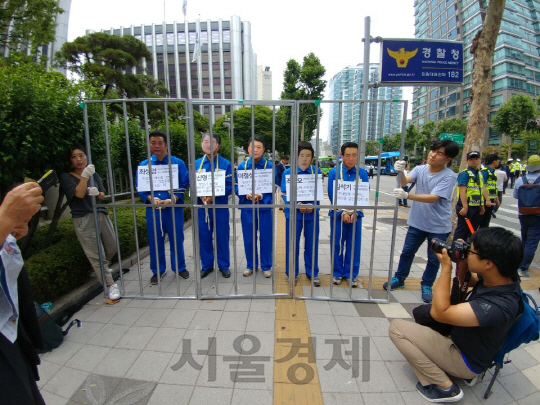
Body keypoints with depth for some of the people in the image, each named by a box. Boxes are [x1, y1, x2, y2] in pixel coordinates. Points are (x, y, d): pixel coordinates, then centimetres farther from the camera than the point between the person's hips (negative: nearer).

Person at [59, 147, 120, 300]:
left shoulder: (94, 174, 13)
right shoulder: (66, 177, 0)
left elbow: (102, 195, 10)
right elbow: (79, 194, -14)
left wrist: (97, 192, -12)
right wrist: (84, 176, -24)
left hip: (101, 214, 5)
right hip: (83, 219, -5)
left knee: (112, 247, 13)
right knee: (96, 255, -3)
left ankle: (100, 269, 40)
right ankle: (110, 284, 2)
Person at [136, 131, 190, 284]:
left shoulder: (178, 163, 1)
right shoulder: (143, 165, 6)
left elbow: (184, 185, -3)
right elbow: (139, 187, 4)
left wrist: (172, 199, -17)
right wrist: (151, 199, -14)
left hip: (174, 208, -1)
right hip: (153, 208, 2)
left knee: (177, 239, 9)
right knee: (155, 240, 11)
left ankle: (180, 267, 29)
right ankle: (158, 270, 30)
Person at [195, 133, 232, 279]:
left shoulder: (226, 164, -3)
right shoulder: (196, 164, 6)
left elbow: (229, 186, -7)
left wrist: (213, 196, -20)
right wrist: (201, 196, -14)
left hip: (220, 207, -2)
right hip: (202, 206, 3)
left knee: (221, 237, 7)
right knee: (204, 237, 11)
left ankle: (224, 266, 24)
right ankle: (206, 266, 28)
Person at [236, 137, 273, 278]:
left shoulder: (270, 166, -3)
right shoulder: (242, 166, 3)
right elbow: (237, 187, 2)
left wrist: (261, 196, -21)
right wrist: (247, 195, -17)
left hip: (264, 208, -1)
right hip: (247, 208, 2)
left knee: (266, 238, 8)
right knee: (249, 238, 11)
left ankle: (266, 266, 26)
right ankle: (251, 265, 30)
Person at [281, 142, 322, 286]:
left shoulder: (317, 172, 2)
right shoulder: (288, 173, -2)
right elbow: (285, 194, -4)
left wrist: (312, 205, -15)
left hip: (312, 213, 1)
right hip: (293, 213, -1)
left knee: (311, 244, 10)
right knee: (292, 244, 7)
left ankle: (313, 273, 29)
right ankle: (292, 273, 25)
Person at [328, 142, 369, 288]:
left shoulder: (362, 173, 0)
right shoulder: (333, 172, -6)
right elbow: (332, 195, -8)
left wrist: (355, 212, -12)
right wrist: (343, 212, -14)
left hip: (356, 214, 2)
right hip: (338, 214, -1)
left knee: (354, 245, 8)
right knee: (337, 244, 6)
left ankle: (351, 274, 23)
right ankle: (338, 273, 22)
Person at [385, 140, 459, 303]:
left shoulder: (449, 176, -16)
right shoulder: (420, 169, -3)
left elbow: (433, 198, -27)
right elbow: (405, 181, -18)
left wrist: (407, 195, -40)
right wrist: (400, 172, -40)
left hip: (439, 226, -3)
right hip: (417, 222, 3)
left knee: (434, 259, 12)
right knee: (407, 252, 14)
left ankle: (426, 285, 33)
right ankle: (399, 278, 32)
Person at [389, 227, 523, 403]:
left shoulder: (498, 306, -38)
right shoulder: (502, 277, -14)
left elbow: (439, 312, -32)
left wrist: (446, 267, -29)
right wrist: (462, 260, -14)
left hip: (466, 359, -8)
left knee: (396, 327, -14)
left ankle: (444, 386, -5)